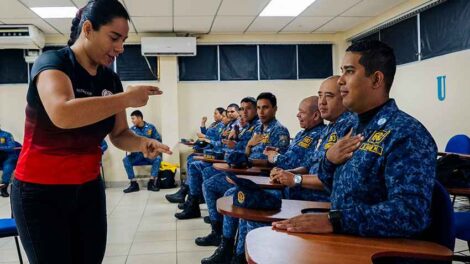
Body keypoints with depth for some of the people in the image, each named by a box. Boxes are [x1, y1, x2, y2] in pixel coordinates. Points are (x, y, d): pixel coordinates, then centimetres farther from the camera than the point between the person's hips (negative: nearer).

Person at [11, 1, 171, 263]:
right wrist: (127, 98, -28)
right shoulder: (52, 62, -16)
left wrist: (142, 143, -16)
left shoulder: (111, 79, 3)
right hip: (41, 191, -6)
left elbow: (119, 135, 7)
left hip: (89, 188, 6)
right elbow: (63, 115, -37)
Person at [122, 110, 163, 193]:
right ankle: (133, 184, -22)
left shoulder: (151, 127, 3)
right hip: (137, 154, 1)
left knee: (158, 158, -32)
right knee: (126, 159, -26)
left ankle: (151, 183, -26)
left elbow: (158, 139, 2)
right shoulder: (132, 129, 5)